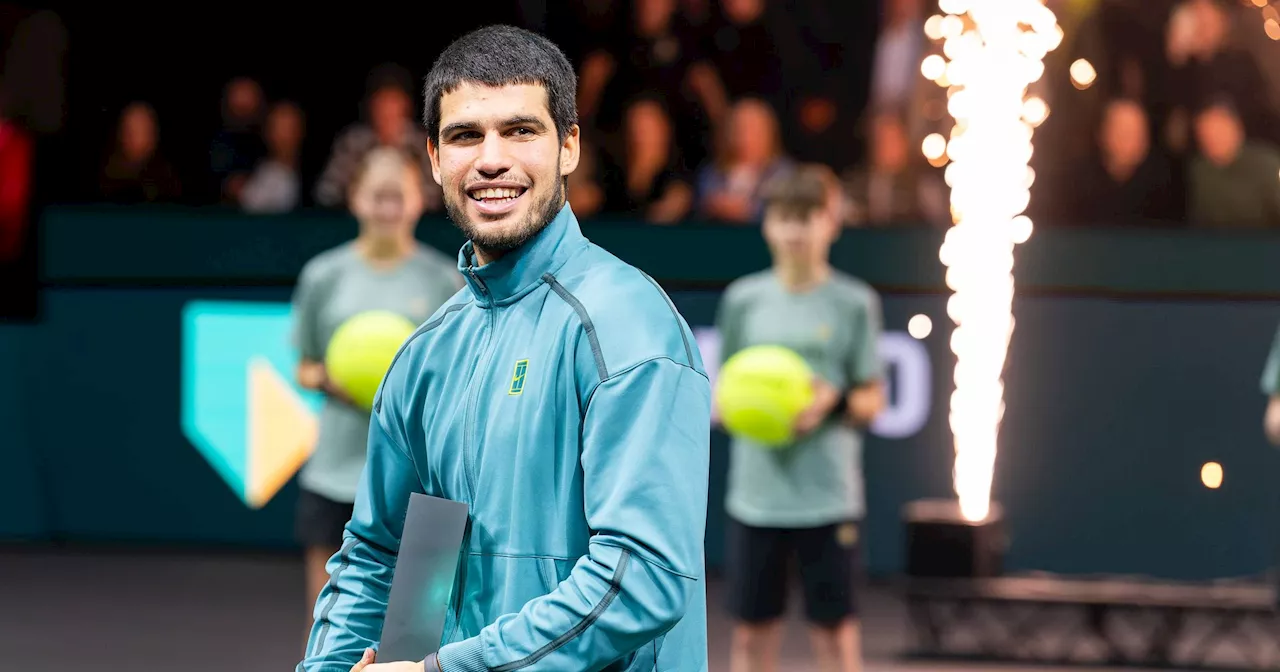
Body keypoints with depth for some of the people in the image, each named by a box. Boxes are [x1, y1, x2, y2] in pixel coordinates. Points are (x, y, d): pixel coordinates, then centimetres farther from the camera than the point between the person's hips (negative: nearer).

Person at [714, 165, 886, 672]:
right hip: (755, 494, 2)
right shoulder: (743, 300, 6)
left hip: (829, 497, -2)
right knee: (751, 630, 6)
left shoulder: (854, 303, 0)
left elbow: (872, 400, 4)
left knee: (835, 629, 1)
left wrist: (832, 401, -16)